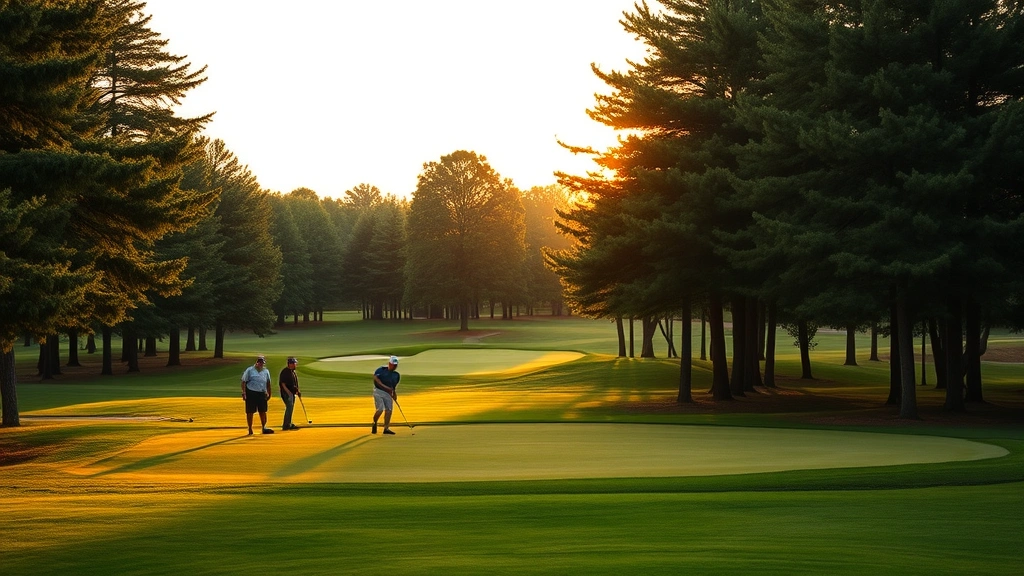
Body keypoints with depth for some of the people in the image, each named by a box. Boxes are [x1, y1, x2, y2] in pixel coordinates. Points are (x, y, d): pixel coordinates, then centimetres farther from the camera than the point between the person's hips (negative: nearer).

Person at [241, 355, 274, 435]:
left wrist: (268, 393, 13)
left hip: (262, 393, 3)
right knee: (250, 412, 1)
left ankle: (264, 428, 9)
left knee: (263, 411, 3)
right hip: (251, 393, -3)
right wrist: (243, 393, -10)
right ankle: (250, 429, 8)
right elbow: (244, 382, -3)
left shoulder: (266, 371, 10)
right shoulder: (249, 370, -2)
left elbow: (268, 383, 18)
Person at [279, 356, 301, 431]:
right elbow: (283, 383, -19)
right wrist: (288, 392, -25)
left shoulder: (293, 371, 15)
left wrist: (297, 391, 19)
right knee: (289, 407, -15)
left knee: (291, 408, 14)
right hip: (287, 392, -10)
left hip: (292, 392, 10)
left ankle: (288, 424, 23)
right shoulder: (285, 371, -15)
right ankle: (286, 425, -15)